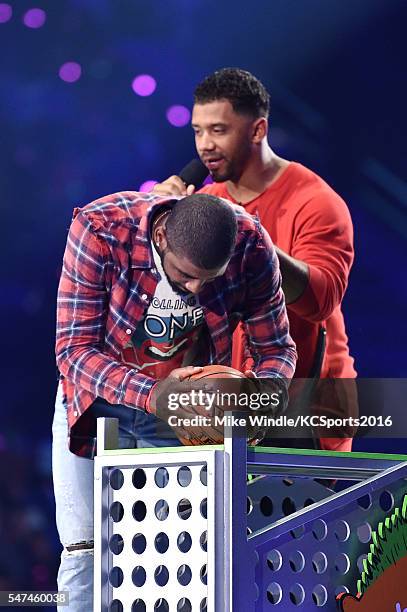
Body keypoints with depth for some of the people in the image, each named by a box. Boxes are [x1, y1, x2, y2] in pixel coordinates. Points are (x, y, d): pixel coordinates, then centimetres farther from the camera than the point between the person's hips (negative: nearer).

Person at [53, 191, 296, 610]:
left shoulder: (251, 245, -22)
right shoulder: (98, 229, -29)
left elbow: (276, 347, -9)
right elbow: (74, 348, -27)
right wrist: (149, 395, -43)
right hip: (98, 399, -1)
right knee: (86, 552, -7)